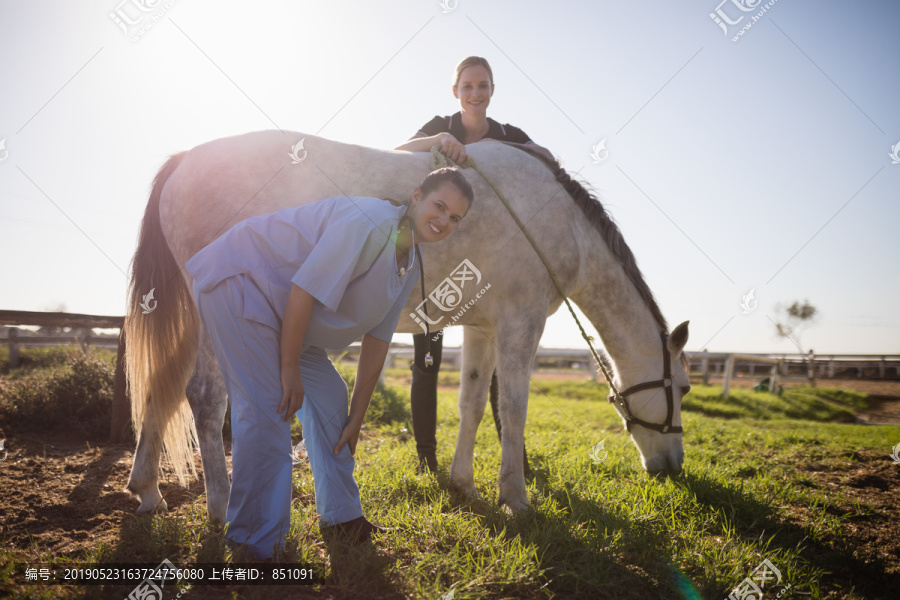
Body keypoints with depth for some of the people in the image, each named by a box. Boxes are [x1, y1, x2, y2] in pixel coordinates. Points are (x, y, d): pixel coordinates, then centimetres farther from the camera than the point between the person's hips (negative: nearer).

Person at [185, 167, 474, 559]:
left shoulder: (412, 265, 3)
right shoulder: (369, 221, -26)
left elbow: (377, 342, 7)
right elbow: (303, 292, -28)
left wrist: (357, 418, 8)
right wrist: (290, 369, -20)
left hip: (282, 312, 10)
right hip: (238, 280, -10)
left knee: (329, 397, 13)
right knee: (266, 409, -16)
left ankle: (341, 516, 29)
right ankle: (255, 545, -3)